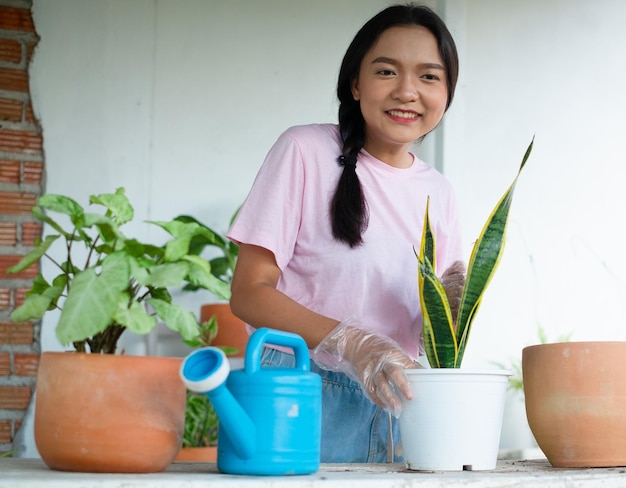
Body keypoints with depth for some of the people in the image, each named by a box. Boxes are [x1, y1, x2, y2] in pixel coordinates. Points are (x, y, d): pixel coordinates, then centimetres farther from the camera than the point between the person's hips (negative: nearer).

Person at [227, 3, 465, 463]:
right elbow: (249, 292, -11)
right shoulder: (306, 151, -6)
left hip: (393, 402, 5)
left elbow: (423, 337, 12)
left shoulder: (439, 192, 10)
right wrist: (351, 342, -24)